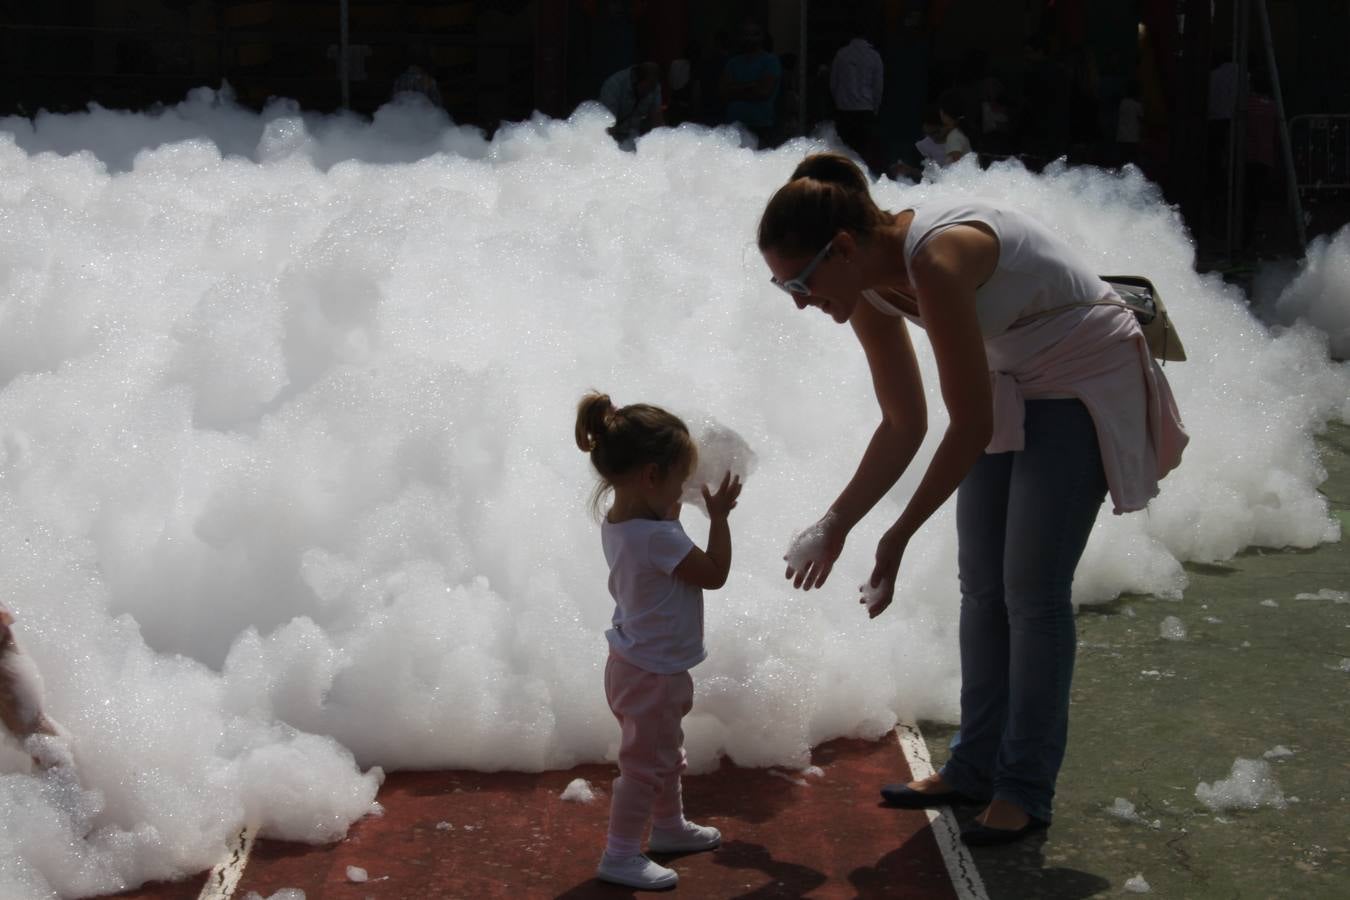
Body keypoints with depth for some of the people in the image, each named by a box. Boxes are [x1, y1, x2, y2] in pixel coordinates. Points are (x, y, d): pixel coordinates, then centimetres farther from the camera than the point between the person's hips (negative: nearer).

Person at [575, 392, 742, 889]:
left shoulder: (616, 524, -2)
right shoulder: (657, 537, -31)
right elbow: (715, 573, -20)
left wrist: (672, 509, 3)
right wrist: (718, 515, -12)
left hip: (637, 663, 10)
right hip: (652, 674, -10)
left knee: (664, 754, 26)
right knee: (646, 764, 2)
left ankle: (669, 826, 43)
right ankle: (620, 855, 12)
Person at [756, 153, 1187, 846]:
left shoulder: (936, 261, -34)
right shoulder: (868, 288, -7)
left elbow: (970, 427, -28)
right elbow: (904, 428, 3)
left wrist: (898, 538, -23)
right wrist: (835, 525, -3)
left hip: (1086, 385, -8)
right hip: (1013, 388, 8)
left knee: (1032, 593, -6)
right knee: (982, 586, 10)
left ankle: (1025, 790, 6)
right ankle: (975, 768, 21)